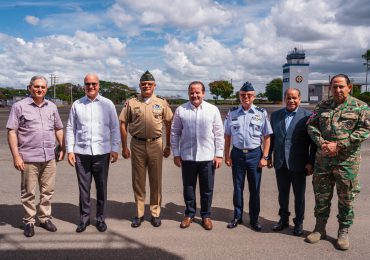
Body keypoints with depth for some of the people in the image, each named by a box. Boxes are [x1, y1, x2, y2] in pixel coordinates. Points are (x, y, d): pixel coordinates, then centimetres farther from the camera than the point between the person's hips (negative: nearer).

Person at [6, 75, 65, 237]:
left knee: (48, 191, 11)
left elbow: (58, 129, 18)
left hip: (49, 157, 4)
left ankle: (45, 218, 25)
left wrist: (62, 148, 13)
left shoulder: (52, 107, 11)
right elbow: (11, 132, -5)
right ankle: (29, 221, 20)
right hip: (29, 158, -4)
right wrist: (16, 156, -11)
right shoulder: (19, 106, -2)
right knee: (28, 192, 6)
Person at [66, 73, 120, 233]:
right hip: (81, 153, 1)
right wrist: (70, 150, 3)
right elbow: (70, 129, 7)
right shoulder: (77, 105, 6)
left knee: (101, 188, 9)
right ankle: (84, 218, 24)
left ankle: (100, 218, 23)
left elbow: (114, 128, 3)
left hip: (102, 153, -1)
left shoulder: (107, 104, 3)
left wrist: (115, 149, -2)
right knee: (83, 188, 9)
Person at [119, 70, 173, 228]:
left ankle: (155, 213, 20)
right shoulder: (131, 103, 4)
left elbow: (168, 124, 9)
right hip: (137, 145, 0)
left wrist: (168, 146, 6)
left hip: (156, 144, 0)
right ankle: (139, 214, 21)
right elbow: (123, 124, 6)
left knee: (156, 180, 7)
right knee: (138, 180, 8)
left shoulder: (162, 103, 5)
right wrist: (124, 147, 2)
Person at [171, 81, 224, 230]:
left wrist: (219, 154, -2)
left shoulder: (213, 110, 0)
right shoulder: (180, 110, 0)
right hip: (187, 156, 0)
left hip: (207, 157, 0)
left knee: (207, 189, 10)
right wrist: (176, 154, 1)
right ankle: (189, 214, 30)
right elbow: (175, 133, 4)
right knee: (188, 188, 12)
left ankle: (206, 216, 28)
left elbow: (219, 133, 2)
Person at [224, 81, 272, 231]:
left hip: (255, 153, -1)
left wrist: (264, 157, -6)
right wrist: (227, 156, 2)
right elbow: (227, 136, 6)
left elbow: (267, 137, -1)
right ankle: (237, 217, 26)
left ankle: (254, 219, 22)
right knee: (237, 187, 12)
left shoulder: (261, 113, -2)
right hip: (237, 153, 1)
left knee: (254, 189, 8)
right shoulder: (232, 113, 3)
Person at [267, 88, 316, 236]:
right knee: (282, 193, 16)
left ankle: (299, 222, 29)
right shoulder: (275, 115, 5)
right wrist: (269, 157, 8)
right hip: (280, 163, 3)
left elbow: (313, 141, -7)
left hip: (298, 164, -3)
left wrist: (311, 162, -10)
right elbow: (272, 137, 9)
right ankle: (284, 219, 34)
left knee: (299, 195, 11)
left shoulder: (307, 116, -7)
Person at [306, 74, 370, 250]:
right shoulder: (322, 106, 9)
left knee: (346, 198, 7)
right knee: (321, 196, 11)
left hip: (347, 161, -2)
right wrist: (321, 143, -12)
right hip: (323, 160, 3)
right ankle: (320, 229, 26)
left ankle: (343, 232, 24)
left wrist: (339, 145, -17)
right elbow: (311, 125, 5)